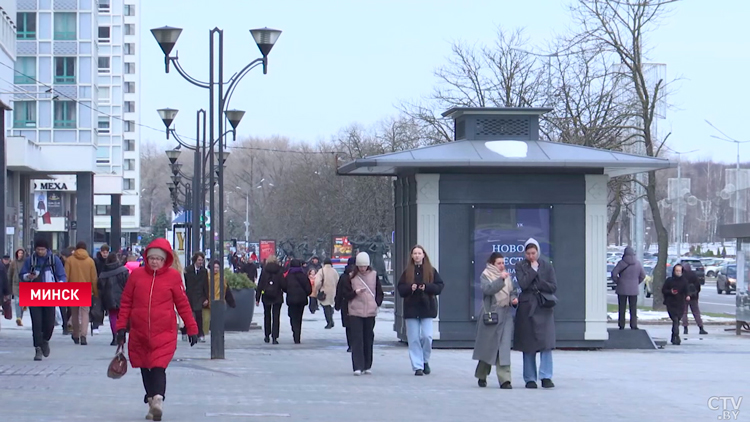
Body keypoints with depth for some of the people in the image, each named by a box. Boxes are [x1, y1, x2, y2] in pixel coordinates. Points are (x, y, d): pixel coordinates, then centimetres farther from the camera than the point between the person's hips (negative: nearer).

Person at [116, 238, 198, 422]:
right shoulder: (137, 275, 4)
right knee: (145, 368, 11)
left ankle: (157, 400, -28)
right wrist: (121, 327, 5)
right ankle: (152, 402, 23)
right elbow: (126, 302, 9)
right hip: (139, 334, 3)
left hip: (164, 333, -3)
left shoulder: (173, 276, -1)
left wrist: (192, 329, 5)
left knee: (158, 367, -17)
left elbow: (183, 304, 4)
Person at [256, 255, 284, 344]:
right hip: (277, 297, -1)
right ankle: (274, 337, -8)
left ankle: (267, 336, 23)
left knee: (267, 315, 18)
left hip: (266, 296, 1)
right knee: (276, 316, 0)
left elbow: (260, 285, -3)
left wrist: (257, 298, 0)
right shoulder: (279, 271, -5)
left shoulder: (264, 271, -3)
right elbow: (283, 284, -7)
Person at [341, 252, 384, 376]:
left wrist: (376, 303, 0)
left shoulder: (373, 275, 7)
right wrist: (355, 293, -15)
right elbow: (346, 294, 2)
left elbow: (379, 293, 14)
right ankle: (358, 367, -11)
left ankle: (367, 366, 16)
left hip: (370, 312, 2)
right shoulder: (351, 277, 2)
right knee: (357, 339, -9)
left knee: (369, 339, 6)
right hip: (355, 312, -2)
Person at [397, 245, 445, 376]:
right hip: (411, 308, 1)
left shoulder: (431, 271, 4)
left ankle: (425, 361, 15)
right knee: (413, 338, -1)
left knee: (427, 336, -9)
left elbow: (439, 286, 1)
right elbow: (400, 289, 6)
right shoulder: (407, 272, 7)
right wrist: (410, 288, -14)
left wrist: (426, 287, -15)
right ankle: (418, 366, 4)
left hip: (427, 307, -1)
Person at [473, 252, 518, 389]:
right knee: (487, 346, 7)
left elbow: (513, 291, 20)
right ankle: (481, 376, 27)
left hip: (506, 315, 3)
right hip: (490, 315, -3)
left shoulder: (507, 276, 12)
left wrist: (514, 298, -1)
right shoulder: (485, 276, -1)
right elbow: (487, 289, -18)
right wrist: (500, 279, -24)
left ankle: (504, 379, -11)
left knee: (504, 347, -7)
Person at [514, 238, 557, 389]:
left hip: (544, 309, 0)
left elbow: (553, 287, 1)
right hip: (527, 308, 0)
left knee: (546, 343, -11)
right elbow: (523, 284, -11)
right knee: (528, 345, 2)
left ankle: (546, 377, -10)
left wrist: (537, 282, -8)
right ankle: (530, 379, 8)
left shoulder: (547, 266, 7)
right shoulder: (520, 266, 4)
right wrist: (533, 270, -9)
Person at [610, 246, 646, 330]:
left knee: (622, 308, 4)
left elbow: (614, 273, -16)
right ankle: (633, 325, 6)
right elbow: (643, 275, 8)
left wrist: (617, 282, -1)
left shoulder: (622, 263, -10)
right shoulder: (638, 264, 1)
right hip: (633, 289, 2)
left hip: (622, 289, -2)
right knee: (633, 308, 8)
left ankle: (621, 325, 4)